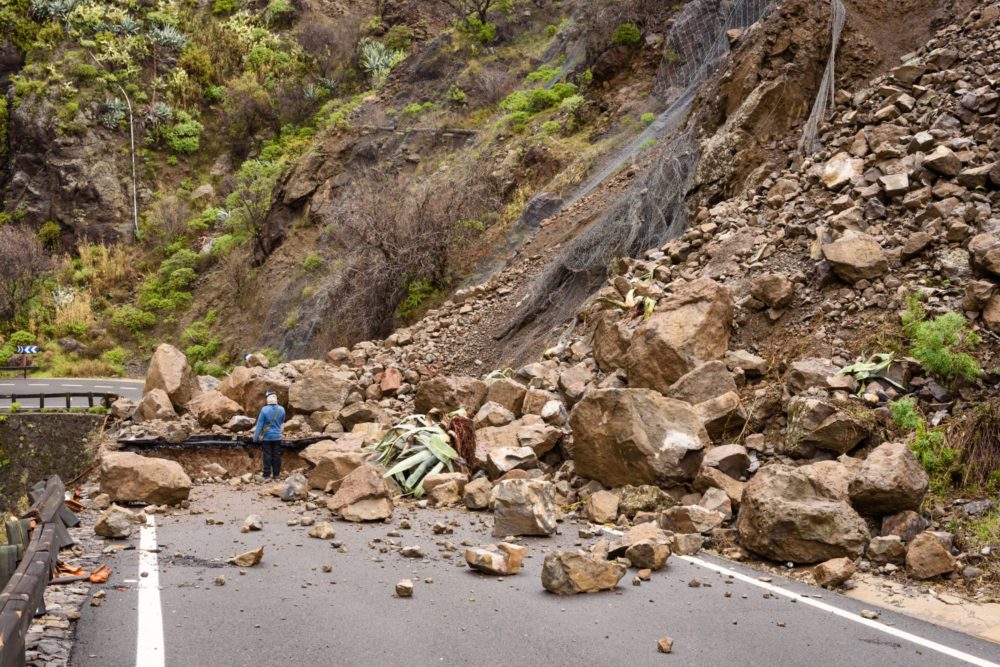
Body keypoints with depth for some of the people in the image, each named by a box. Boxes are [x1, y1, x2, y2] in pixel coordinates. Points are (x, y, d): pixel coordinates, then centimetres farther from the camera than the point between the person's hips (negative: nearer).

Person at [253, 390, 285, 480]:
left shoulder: (264, 410, -15)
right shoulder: (281, 410, -5)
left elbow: (259, 424, -10)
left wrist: (255, 436, -3)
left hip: (266, 437, -3)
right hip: (277, 436, 3)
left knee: (267, 456, 3)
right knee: (276, 455, 9)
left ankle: (267, 475, 5)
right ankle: (276, 474, 13)